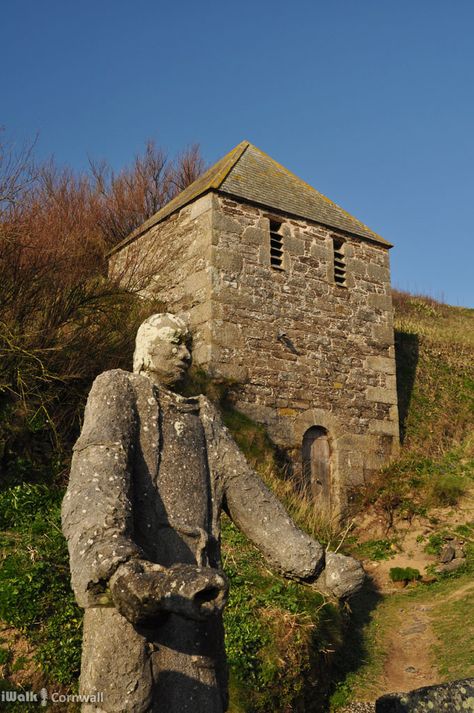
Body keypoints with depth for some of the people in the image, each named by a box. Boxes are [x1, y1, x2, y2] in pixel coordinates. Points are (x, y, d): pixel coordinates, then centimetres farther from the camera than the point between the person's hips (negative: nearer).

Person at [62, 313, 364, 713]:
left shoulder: (204, 415, 24)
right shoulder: (117, 389, 5)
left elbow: (242, 489, 13)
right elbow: (96, 470, -15)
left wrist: (310, 560, 1)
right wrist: (115, 565, -36)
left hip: (195, 584, 6)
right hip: (130, 584, -5)